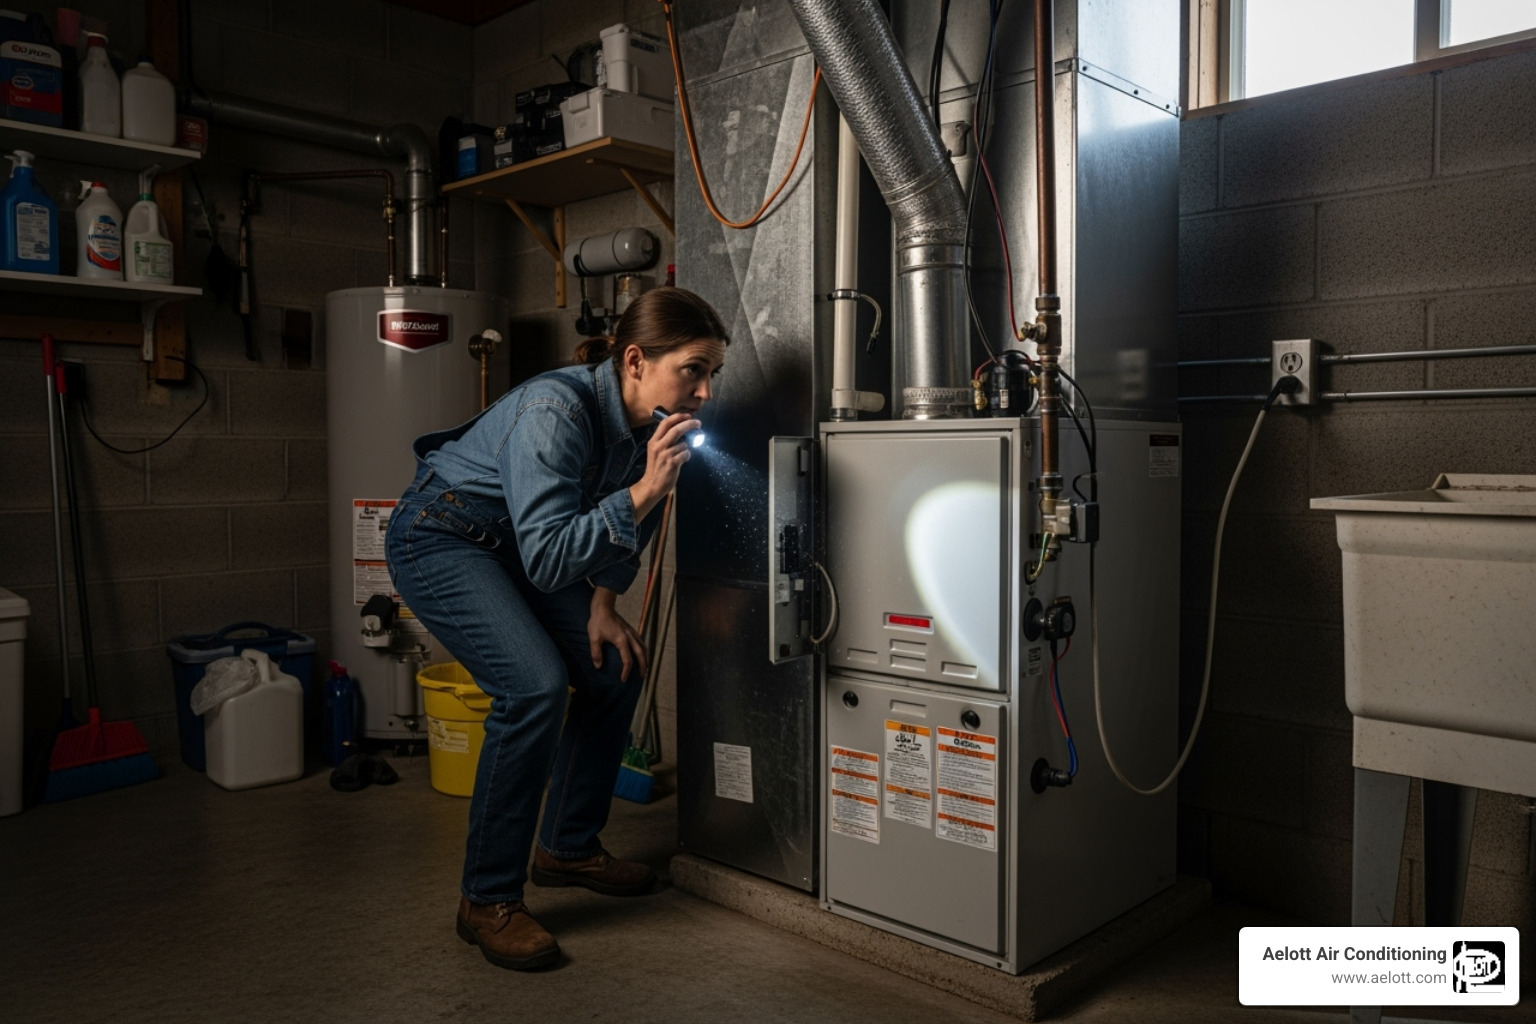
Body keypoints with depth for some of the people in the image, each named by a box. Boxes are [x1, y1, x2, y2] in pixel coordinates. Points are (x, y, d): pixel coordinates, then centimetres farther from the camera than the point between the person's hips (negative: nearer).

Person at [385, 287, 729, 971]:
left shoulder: (650, 422, -10)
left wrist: (603, 604, -2)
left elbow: (616, 524, 7)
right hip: (439, 538, -8)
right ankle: (487, 901, -8)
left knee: (614, 666, 3)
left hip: (513, 546, 8)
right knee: (535, 685, -24)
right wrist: (645, 491, -43)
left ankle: (568, 848, 21)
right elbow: (548, 557, -40)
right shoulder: (555, 411, -34)